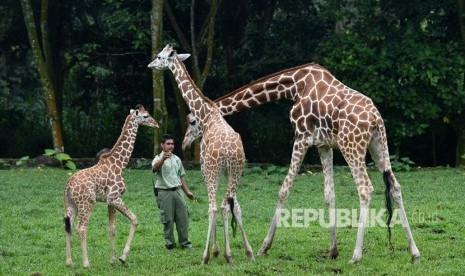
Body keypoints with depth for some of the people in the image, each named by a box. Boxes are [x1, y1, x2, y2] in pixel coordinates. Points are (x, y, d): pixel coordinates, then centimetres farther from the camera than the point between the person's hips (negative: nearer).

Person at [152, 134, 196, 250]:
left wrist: (187, 192, 18)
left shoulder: (177, 159, 15)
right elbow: (155, 167, -30)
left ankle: (185, 242, 12)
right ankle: (169, 243, 8)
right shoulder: (159, 158, -5)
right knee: (168, 219, -1)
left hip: (177, 191, 5)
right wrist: (163, 159, -51)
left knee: (182, 217, 4)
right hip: (164, 193, -5)